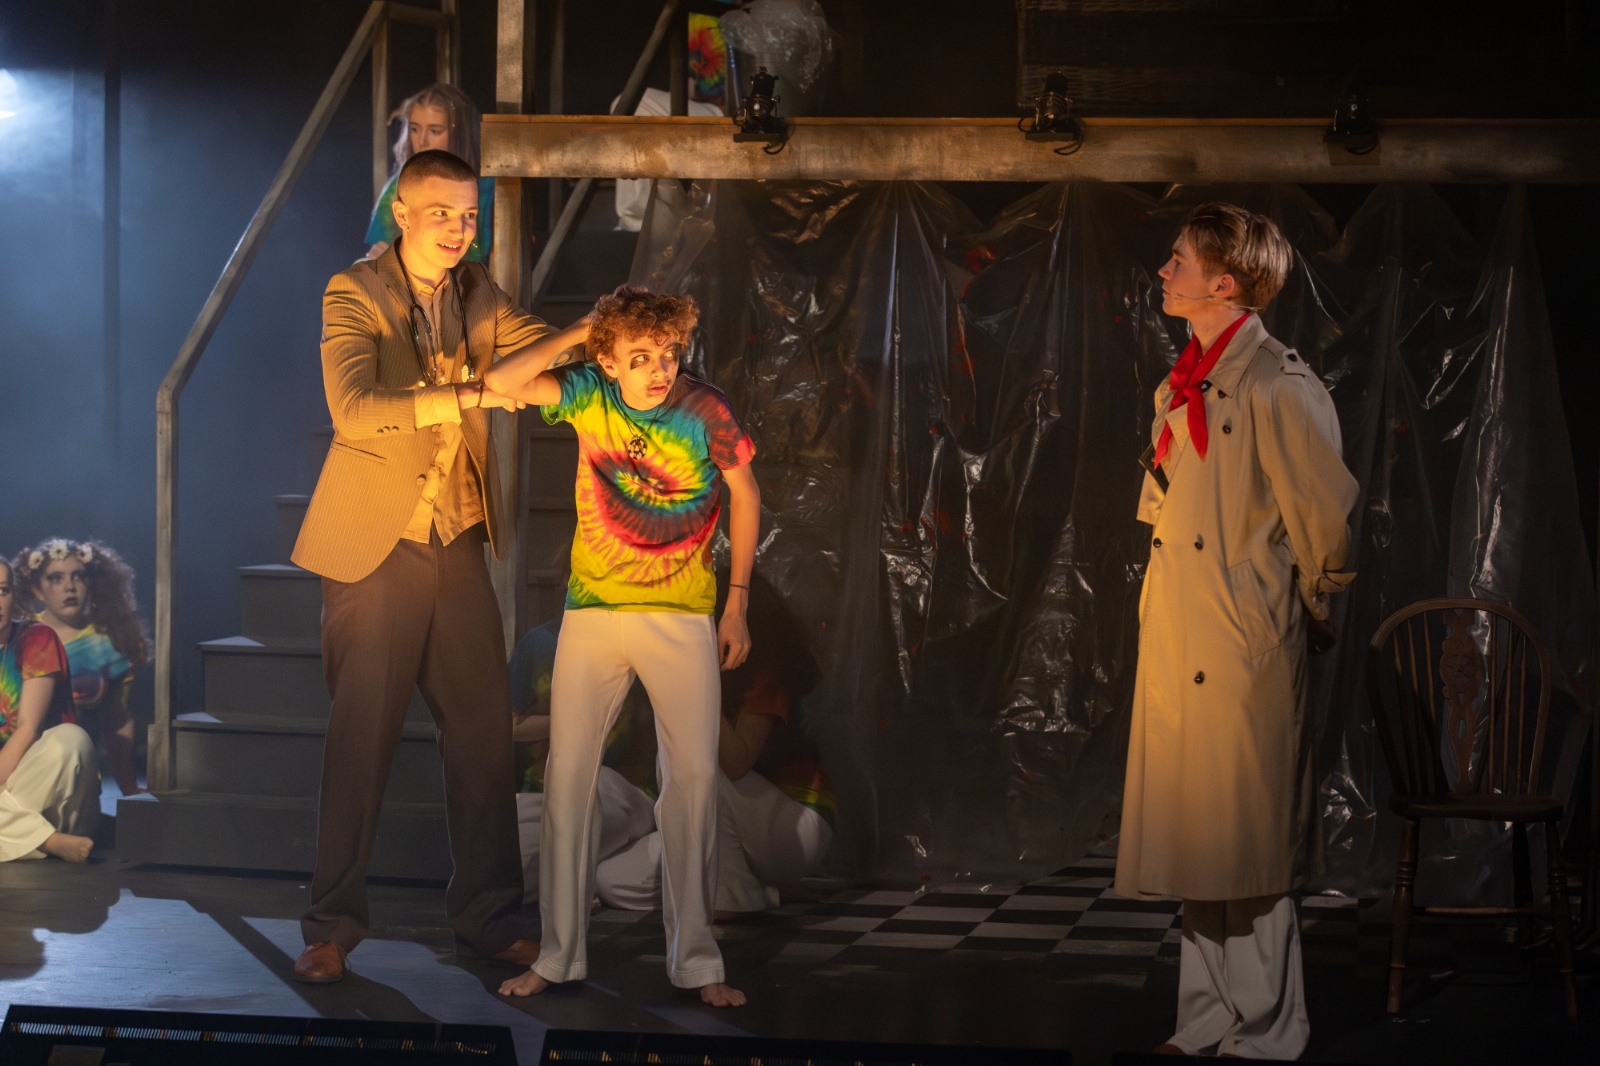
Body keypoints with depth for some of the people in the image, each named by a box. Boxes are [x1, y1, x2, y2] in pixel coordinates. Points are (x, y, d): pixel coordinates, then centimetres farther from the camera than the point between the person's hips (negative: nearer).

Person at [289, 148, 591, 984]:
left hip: (458, 544, 5)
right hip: (375, 546, -5)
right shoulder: (354, 296, -10)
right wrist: (463, 396, -32)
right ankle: (331, 925, 9)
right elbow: (354, 409, -24)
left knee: (483, 731, 5)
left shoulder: (475, 295, 9)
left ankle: (489, 916, 14)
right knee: (361, 735, -1)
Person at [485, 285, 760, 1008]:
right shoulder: (589, 394, -5)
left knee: (694, 777, -4)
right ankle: (560, 954, 10)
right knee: (567, 772, 1)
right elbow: (504, 382, -18)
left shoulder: (705, 411, -9)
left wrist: (738, 604, 3)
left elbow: (744, 496, 3)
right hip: (593, 611, 2)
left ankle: (694, 957, 5)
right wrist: (580, 333, -19)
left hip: (682, 616, -1)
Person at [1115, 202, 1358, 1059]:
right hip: (1175, 653, 8)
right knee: (1198, 851, 12)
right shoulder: (1179, 390, 14)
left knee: (1248, 857, -2)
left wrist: (1314, 611, -1)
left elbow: (1327, 519, -13)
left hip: (1243, 654, -8)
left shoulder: (1278, 387, -13)